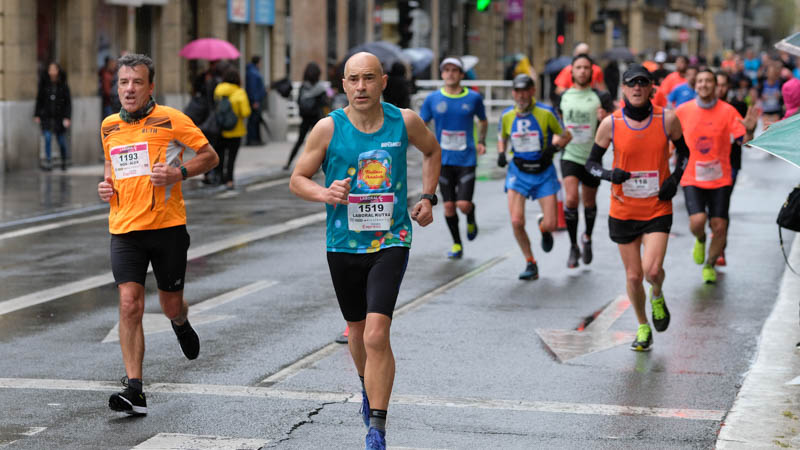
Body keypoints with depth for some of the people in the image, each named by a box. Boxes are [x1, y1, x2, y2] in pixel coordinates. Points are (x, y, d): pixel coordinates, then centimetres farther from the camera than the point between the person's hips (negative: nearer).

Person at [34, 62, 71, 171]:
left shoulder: (63, 85, -4)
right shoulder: (44, 84, 0)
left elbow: (68, 102, -4)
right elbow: (39, 100, 6)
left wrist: (67, 118, -11)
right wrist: (37, 115, 3)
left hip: (59, 117, 0)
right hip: (46, 116, 0)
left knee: (61, 140, 7)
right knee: (47, 138, -13)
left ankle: (64, 161, 31)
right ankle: (48, 163, -11)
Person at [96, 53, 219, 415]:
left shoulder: (170, 120, -5)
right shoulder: (109, 127, 10)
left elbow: (210, 156, 0)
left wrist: (179, 172, -16)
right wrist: (106, 184, 8)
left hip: (167, 226, -2)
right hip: (124, 230, 2)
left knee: (171, 305, 10)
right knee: (129, 305, -12)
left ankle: (180, 322, 50)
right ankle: (134, 389, -12)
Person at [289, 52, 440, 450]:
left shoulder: (404, 122, -3)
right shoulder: (329, 128, -6)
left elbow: (432, 151, 20)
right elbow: (297, 179, 2)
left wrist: (427, 198, 9)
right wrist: (325, 194, -18)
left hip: (390, 242, -2)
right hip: (343, 244, 2)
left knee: (376, 335, -17)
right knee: (357, 331, 18)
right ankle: (368, 387, 50)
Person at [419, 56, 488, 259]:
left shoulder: (473, 98, 1)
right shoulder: (433, 99, 1)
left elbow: (483, 121, 18)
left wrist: (481, 142, 6)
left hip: (466, 159, -1)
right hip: (443, 159, 1)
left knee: (464, 204, -11)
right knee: (448, 205, 2)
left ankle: (471, 220, 25)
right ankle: (457, 245, 19)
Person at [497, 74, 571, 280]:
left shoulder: (546, 113, -10)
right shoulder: (507, 116, -1)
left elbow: (565, 135, 2)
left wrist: (553, 147, -18)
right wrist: (501, 153, -3)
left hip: (544, 172, -1)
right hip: (518, 172, 1)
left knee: (550, 225, -5)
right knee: (516, 222, -14)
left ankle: (543, 228, 36)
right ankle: (530, 264, 5)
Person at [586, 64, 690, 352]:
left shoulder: (667, 120, -6)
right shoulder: (610, 124, -7)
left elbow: (683, 150, 12)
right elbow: (591, 163, 3)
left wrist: (675, 178, -5)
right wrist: (610, 174, -18)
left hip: (658, 209, -1)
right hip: (623, 211, 1)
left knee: (652, 270, -19)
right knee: (633, 276, 7)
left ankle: (657, 297, 18)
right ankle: (643, 328, 30)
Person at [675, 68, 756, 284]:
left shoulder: (727, 111, -4)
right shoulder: (683, 111, -2)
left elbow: (744, 142, -6)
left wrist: (749, 130, -26)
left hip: (720, 179, 0)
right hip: (692, 178, 0)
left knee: (719, 226, -1)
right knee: (697, 221, -19)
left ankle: (710, 265, 25)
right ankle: (700, 240, 18)